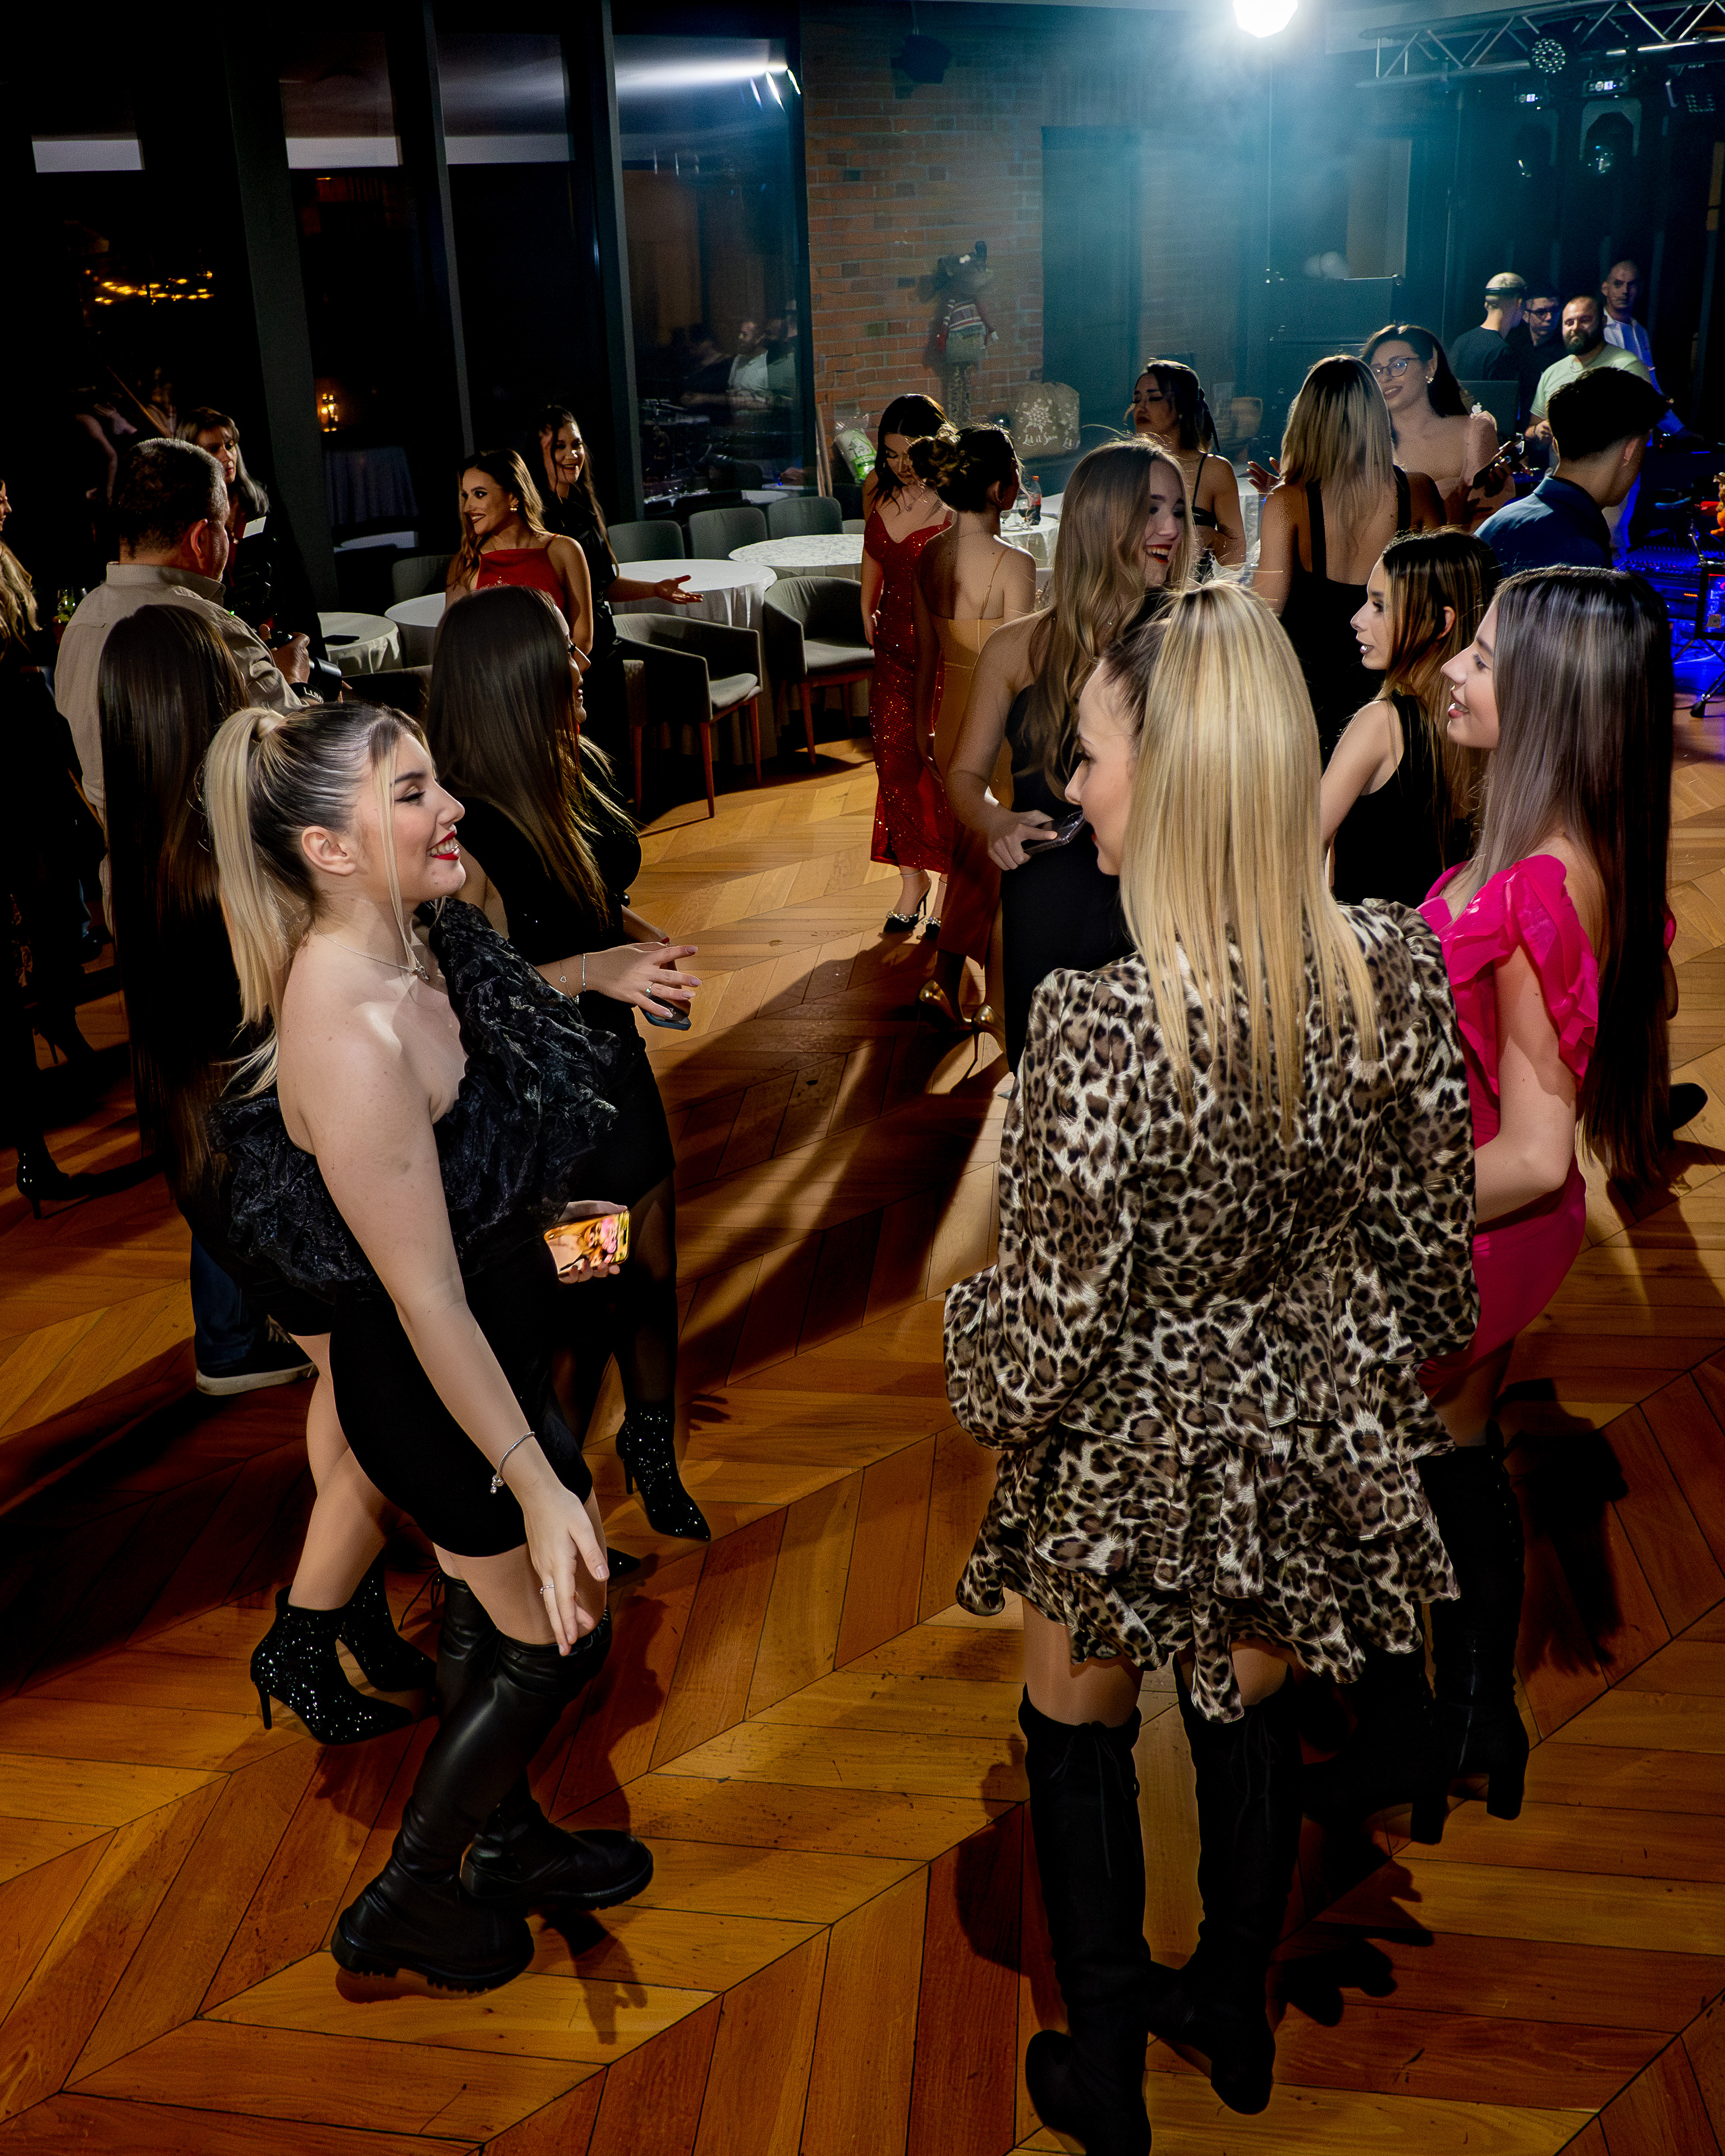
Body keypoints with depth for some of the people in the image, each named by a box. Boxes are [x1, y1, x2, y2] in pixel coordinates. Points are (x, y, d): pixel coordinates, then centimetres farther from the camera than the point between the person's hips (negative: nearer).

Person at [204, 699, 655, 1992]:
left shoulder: (419, 944, -7)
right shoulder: (349, 1037, -35)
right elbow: (426, 1301, -29)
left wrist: (536, 1207, 28)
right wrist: (534, 1484, -23)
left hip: (498, 1339, 8)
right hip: (434, 1389, -8)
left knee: (491, 1610, 26)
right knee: (557, 1636, 11)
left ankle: (506, 1837, 50)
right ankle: (408, 1901, 33)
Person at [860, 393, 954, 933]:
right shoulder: (877, 488, 4)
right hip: (894, 644, 6)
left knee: (940, 765, 0)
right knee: (895, 761, 6)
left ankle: (946, 886, 13)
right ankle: (912, 881, 18)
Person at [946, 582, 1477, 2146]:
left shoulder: (1100, 1030, -33)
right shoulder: (1399, 969, -16)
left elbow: (1056, 1313, -23)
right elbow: (1429, 1237, -3)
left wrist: (991, 1395, -1)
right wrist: (1385, 1365, 15)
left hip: (1130, 1447, -4)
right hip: (1306, 1431, 5)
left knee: (1081, 1741, 21)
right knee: (1254, 1715, 27)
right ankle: (1235, 2019, 51)